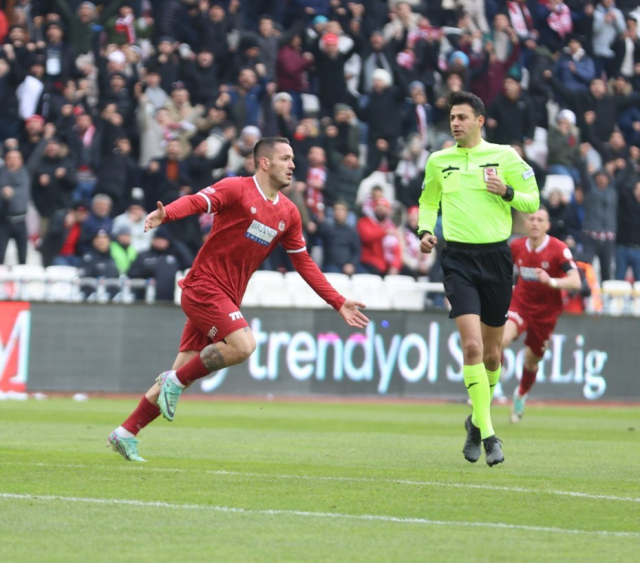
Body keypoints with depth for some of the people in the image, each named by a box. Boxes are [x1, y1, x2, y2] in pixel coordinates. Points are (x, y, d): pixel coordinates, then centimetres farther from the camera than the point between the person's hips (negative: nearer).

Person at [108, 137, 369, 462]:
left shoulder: (288, 213, 13)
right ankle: (176, 380, -8)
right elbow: (198, 201, -24)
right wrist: (165, 214, -46)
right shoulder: (237, 190, -9)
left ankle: (126, 434, 12)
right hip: (204, 286, -7)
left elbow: (304, 264, 18)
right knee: (243, 345, -26)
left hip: (227, 299, 7)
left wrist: (338, 303, 14)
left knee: (182, 376, 5)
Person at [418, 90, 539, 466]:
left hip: (496, 256, 1)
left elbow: (532, 200, 5)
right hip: (459, 258, -1)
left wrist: (507, 192, -14)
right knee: (472, 345, -17)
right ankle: (488, 435, -15)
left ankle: (477, 419, 34)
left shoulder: (504, 156, 3)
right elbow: (428, 201, 22)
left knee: (492, 353, 9)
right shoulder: (438, 161, 7)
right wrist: (426, 230, 3)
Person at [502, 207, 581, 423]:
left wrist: (551, 282, -39)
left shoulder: (559, 249, -16)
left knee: (531, 360, 11)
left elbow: (576, 282, -24)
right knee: (502, 339, -28)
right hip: (520, 304, 1)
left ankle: (521, 395, 42)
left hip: (546, 312, -1)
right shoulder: (516, 246, -4)